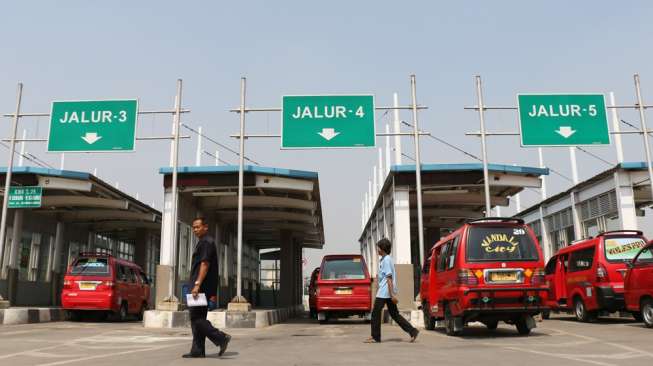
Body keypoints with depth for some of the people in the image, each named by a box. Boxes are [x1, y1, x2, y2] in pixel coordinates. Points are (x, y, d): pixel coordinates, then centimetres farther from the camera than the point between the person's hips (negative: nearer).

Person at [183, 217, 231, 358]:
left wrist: (197, 284, -25)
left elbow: (205, 264, -20)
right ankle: (197, 351, 12)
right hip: (203, 287, 10)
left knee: (195, 317, -10)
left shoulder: (206, 242, -10)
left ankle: (221, 337, -11)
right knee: (197, 317, 9)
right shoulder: (203, 242, 23)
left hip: (202, 287, -10)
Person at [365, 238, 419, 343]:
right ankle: (412, 331, 8)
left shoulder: (386, 260, -14)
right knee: (394, 314, 10)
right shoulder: (384, 259, 16)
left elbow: (389, 278, -19)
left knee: (376, 313, -1)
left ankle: (375, 337, 6)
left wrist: (392, 294, -21)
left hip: (384, 292, -10)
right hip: (387, 292, 10)